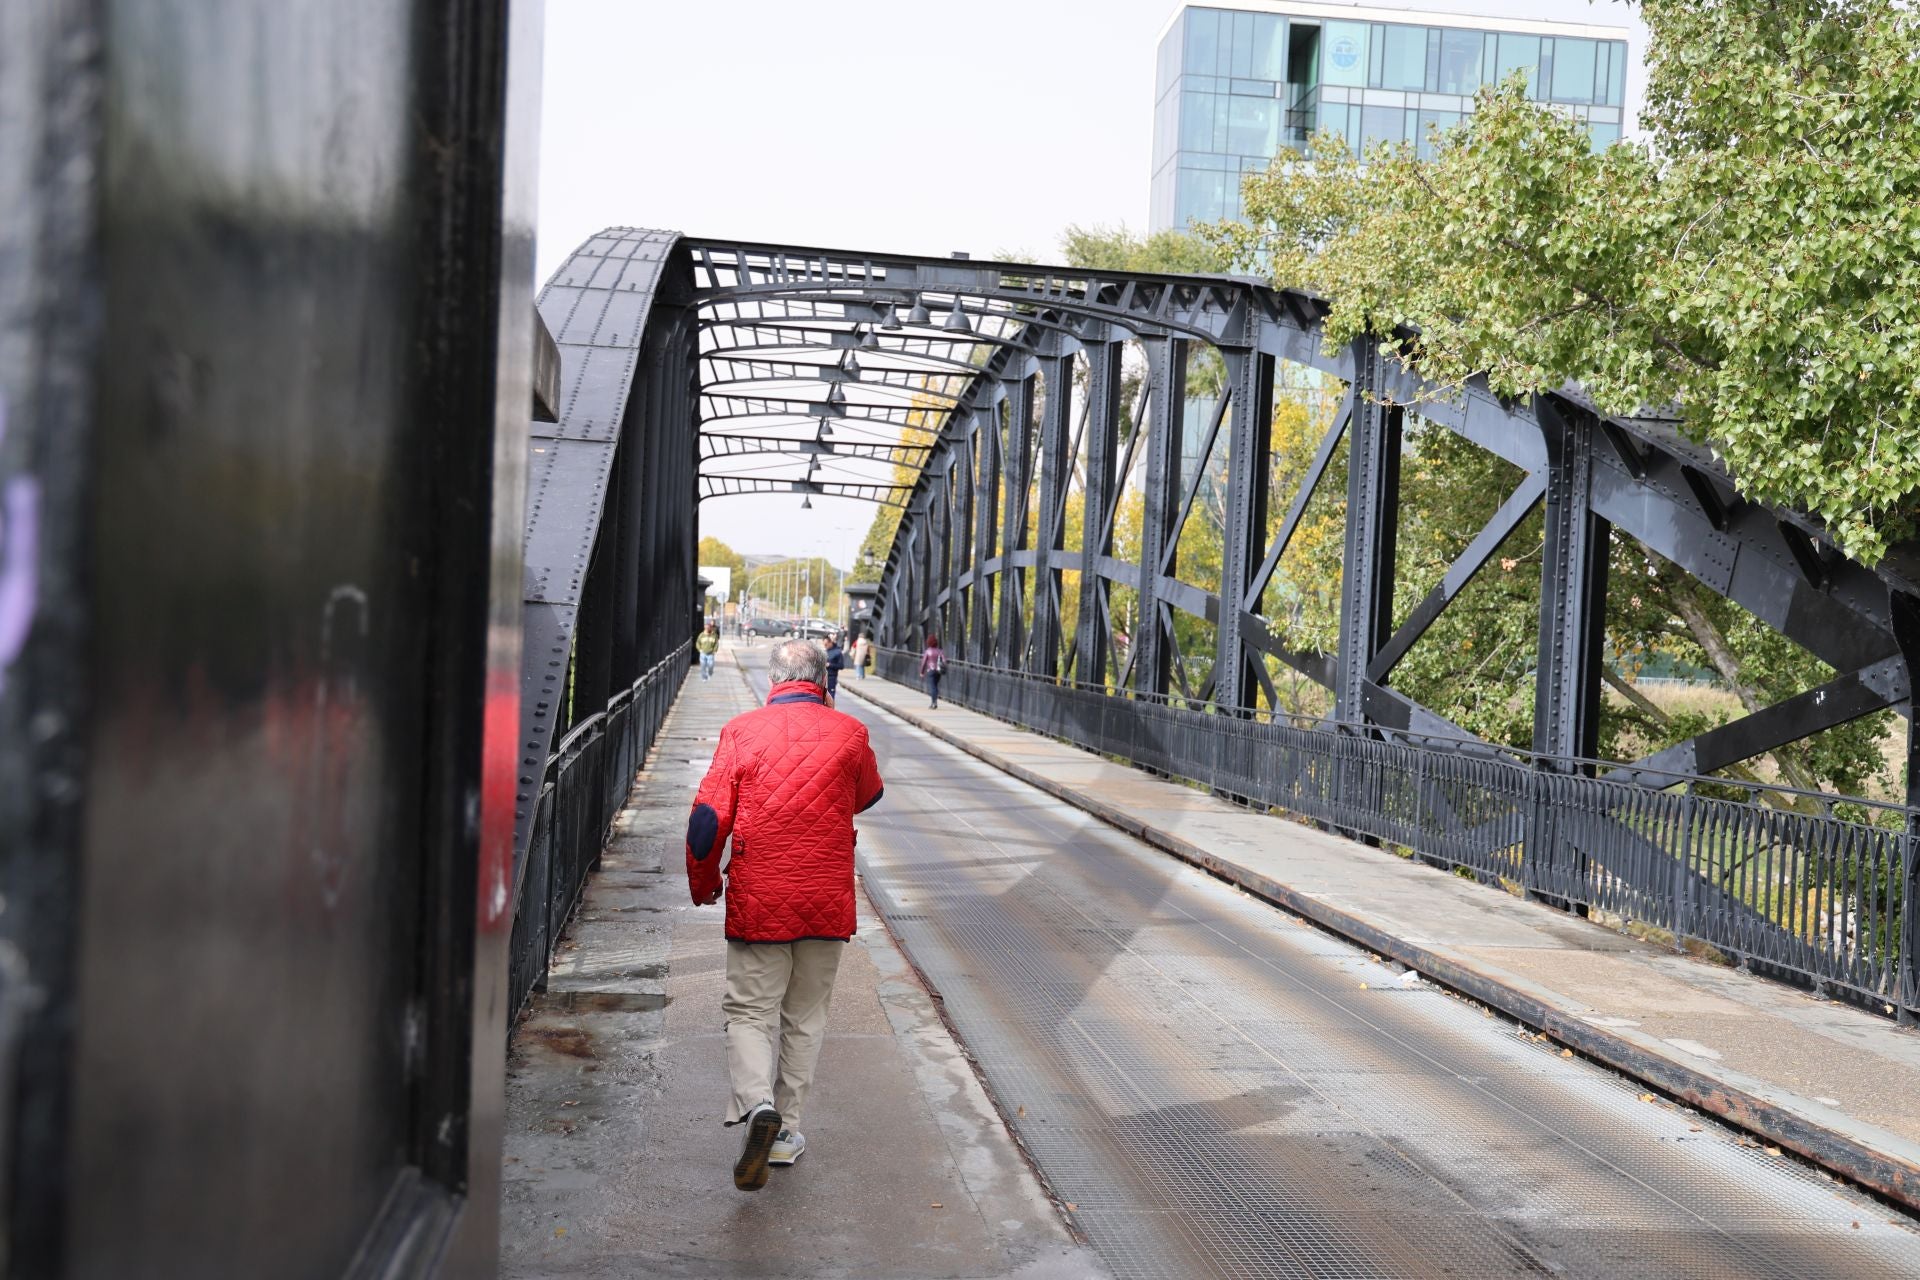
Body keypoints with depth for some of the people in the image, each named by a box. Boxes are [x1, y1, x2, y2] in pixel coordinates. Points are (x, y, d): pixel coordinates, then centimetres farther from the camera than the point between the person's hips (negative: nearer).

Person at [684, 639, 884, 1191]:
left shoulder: (742, 731, -4)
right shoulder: (849, 733, -1)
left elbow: (707, 819, -8)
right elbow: (868, 797, 18)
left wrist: (704, 884, 9)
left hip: (757, 902, -2)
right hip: (827, 904, 2)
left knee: (749, 1011, 7)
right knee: (805, 1017, 15)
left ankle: (757, 1103, -18)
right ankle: (785, 1132, 20)